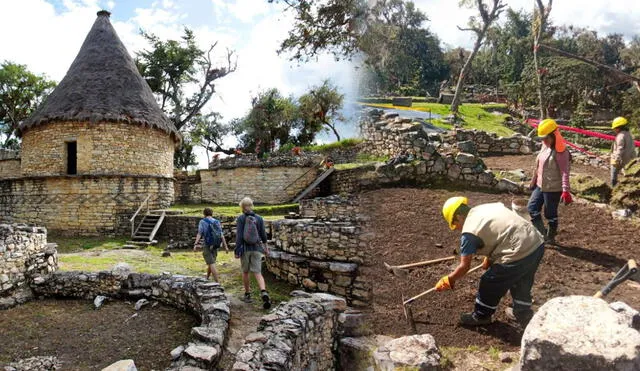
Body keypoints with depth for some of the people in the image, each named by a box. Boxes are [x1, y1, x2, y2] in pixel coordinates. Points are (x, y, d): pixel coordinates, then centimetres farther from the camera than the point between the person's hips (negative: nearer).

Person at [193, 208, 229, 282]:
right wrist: (225, 246, 0)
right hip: (215, 246, 5)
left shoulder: (202, 221, -2)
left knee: (212, 264, -7)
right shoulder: (217, 222, 9)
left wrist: (196, 244, -21)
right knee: (211, 263, 21)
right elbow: (222, 235, 2)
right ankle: (206, 278, 38)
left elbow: (199, 233, -14)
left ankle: (218, 282, -13)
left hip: (207, 246, -5)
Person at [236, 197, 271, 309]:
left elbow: (239, 235, -12)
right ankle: (264, 293, -26)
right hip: (256, 249, 1)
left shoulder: (240, 218, -6)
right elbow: (263, 234, 5)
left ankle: (247, 295, 27)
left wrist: (237, 251, -9)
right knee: (258, 273, -2)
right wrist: (265, 247, 18)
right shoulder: (259, 218, 1)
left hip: (245, 248, -1)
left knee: (245, 272, 18)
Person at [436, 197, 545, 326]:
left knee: (489, 284, 13)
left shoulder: (469, 232, -8)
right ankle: (523, 313, 51)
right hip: (537, 243, 9)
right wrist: (490, 258, 30)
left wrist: (448, 281, 12)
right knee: (521, 282, 31)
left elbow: (464, 266, -3)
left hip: (520, 254, -8)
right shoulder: (489, 206, 14)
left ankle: (481, 316, 33)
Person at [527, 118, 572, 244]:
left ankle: (551, 237, 21)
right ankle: (542, 233, 20)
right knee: (532, 207, 10)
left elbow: (564, 172, -23)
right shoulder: (544, 146, 7)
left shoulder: (561, 151, -18)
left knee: (551, 214, 4)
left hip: (553, 188, -9)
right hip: (540, 185, 9)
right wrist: (533, 181, 20)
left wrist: (566, 191, -29)